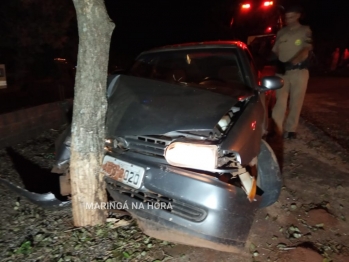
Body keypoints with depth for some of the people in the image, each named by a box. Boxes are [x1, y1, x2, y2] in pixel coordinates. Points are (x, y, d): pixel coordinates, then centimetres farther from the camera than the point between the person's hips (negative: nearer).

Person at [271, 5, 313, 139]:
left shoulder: (306, 31, 4)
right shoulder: (281, 32, 13)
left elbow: (306, 50, -8)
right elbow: (275, 51, 16)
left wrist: (291, 63, -23)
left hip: (299, 71, -1)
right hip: (282, 71, 2)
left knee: (296, 102, 3)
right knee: (280, 101, -7)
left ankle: (290, 129, 11)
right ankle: (276, 127, -6)